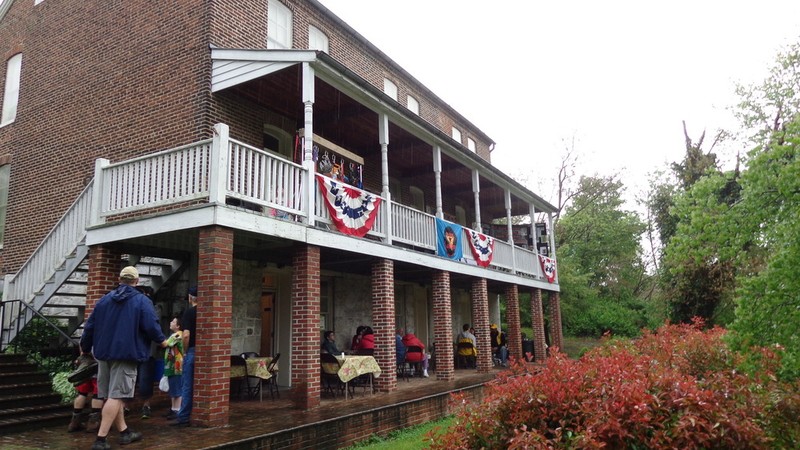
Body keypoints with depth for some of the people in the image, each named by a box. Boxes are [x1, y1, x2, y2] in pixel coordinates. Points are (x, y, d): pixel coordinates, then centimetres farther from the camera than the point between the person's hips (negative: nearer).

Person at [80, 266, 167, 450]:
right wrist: (162, 340, 3)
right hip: (126, 354, -6)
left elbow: (90, 325, 14)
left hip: (104, 353, 7)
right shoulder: (142, 300, -6)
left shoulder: (105, 299, 11)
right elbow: (151, 325, -15)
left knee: (112, 395, 14)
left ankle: (124, 432, 26)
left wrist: (85, 347, 27)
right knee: (116, 396, -5)